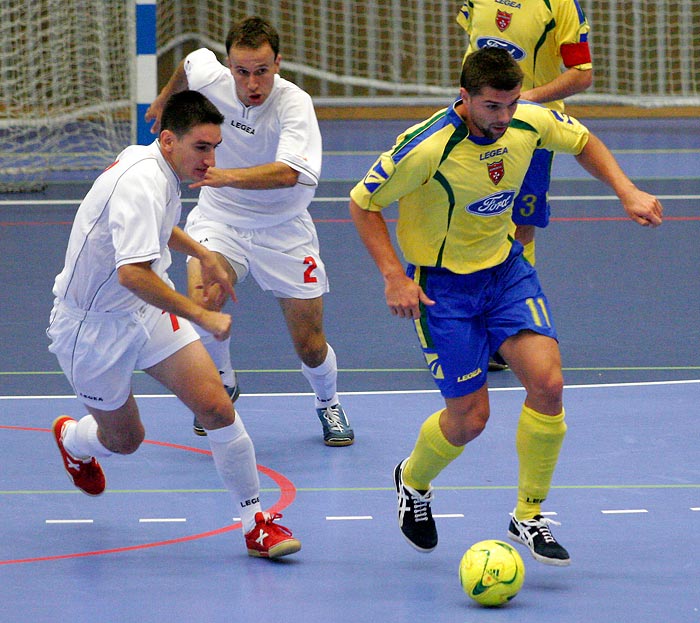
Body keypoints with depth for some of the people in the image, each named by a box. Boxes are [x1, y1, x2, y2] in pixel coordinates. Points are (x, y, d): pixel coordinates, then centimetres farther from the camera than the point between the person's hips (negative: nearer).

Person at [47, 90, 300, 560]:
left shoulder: (156, 167, 0)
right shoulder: (140, 182, -31)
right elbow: (132, 273, -43)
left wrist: (202, 254, 23)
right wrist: (202, 317, -37)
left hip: (150, 312, 8)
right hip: (93, 326, -8)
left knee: (216, 407, -10)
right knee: (124, 440, 11)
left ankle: (256, 522, -2)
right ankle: (70, 439, 48)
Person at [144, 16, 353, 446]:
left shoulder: (294, 104, -26)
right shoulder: (211, 77, -14)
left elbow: (289, 172, -41)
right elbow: (191, 63, 13)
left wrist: (228, 176, -54)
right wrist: (163, 102, 31)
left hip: (281, 229, -2)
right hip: (219, 218, 2)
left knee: (310, 346, -1)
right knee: (203, 301, -27)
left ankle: (328, 404, 34)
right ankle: (222, 384, 2)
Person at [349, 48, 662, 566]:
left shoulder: (531, 122, -13)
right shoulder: (428, 147, -27)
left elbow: (583, 143, 10)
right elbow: (363, 203, -14)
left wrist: (628, 192, -3)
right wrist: (394, 275, -21)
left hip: (506, 266, 4)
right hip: (443, 284, -4)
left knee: (547, 383, -14)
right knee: (469, 417, -2)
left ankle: (529, 516, 4)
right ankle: (412, 483, 33)